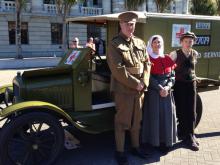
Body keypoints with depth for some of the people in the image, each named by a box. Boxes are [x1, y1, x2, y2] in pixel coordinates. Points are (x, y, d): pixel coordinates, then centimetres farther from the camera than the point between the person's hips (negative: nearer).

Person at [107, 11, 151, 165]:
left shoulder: (140, 43, 11)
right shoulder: (114, 44, -8)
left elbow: (147, 64, 8)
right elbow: (117, 69, -17)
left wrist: (143, 83, -7)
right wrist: (135, 83, -17)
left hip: (140, 89, 6)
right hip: (123, 89, -5)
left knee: (137, 120, 16)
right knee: (122, 122, 4)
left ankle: (136, 147, 32)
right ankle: (120, 151, 19)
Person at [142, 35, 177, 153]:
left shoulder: (167, 59, 11)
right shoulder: (148, 59, -3)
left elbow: (172, 76, 8)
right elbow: (149, 77, -11)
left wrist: (167, 87, -11)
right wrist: (160, 89, -18)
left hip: (167, 91, 5)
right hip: (153, 92, -4)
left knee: (167, 116, 6)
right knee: (154, 116, -1)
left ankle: (165, 141, 18)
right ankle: (155, 141, 10)